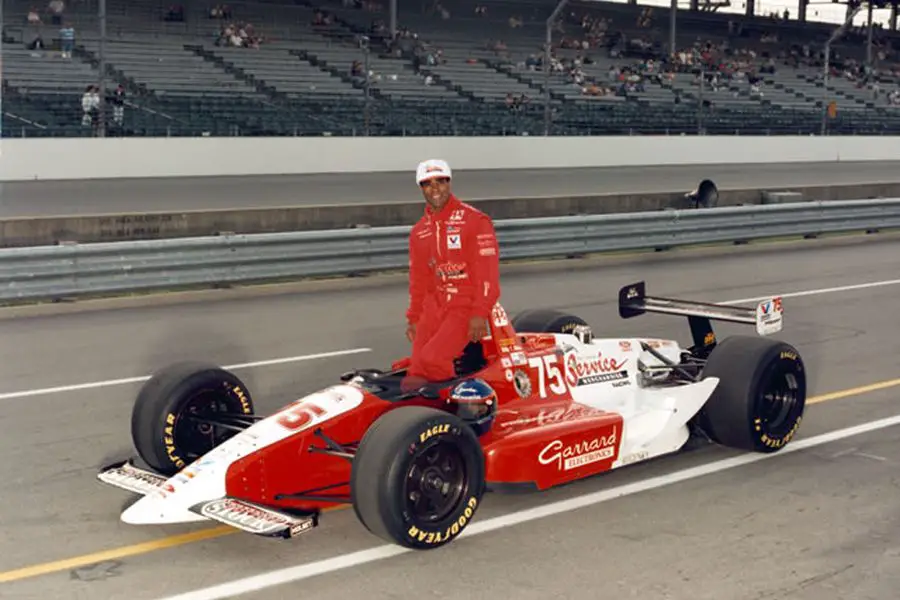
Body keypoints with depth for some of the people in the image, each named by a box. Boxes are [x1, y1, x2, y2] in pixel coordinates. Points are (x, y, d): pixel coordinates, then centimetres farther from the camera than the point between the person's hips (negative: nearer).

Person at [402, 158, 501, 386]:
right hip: (434, 305, 6)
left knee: (431, 358, -22)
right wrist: (413, 317, 18)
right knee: (416, 371, -7)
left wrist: (480, 314, -17)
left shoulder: (474, 220, -5)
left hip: (467, 306, -6)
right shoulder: (419, 231, 15)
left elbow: (488, 270, -11)